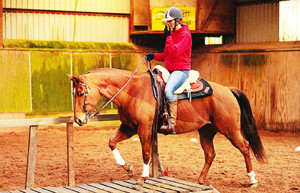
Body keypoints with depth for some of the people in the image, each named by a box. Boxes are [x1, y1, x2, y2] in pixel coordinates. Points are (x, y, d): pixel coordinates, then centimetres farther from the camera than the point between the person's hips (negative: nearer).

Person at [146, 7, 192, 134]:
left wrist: (168, 36, -13)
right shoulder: (173, 34, 19)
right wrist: (154, 56, 10)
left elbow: (174, 52, -20)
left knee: (168, 90, -33)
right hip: (170, 69, 10)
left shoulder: (184, 35, -8)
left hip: (181, 70, -10)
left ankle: (172, 123, -30)